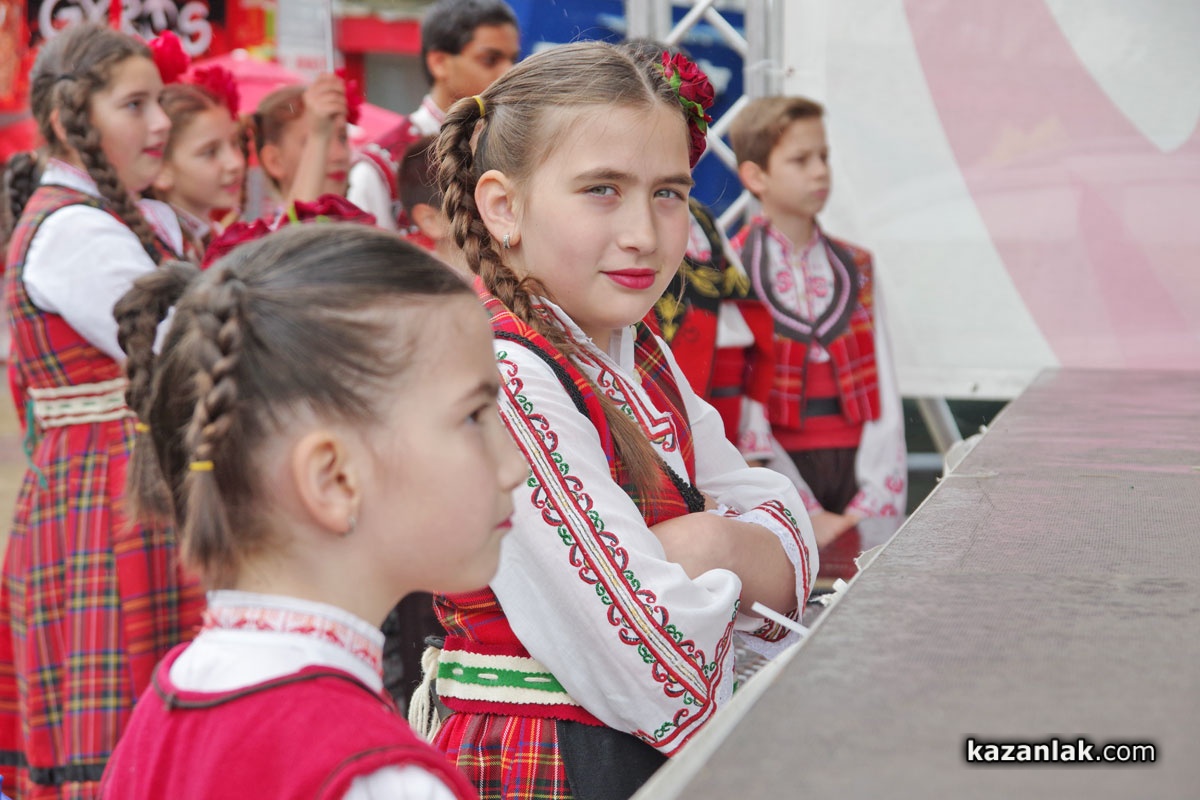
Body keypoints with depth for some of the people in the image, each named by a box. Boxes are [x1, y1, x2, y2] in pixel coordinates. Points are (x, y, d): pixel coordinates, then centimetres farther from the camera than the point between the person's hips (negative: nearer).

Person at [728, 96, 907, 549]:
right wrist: (804, 513, -14)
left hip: (853, 461, 4)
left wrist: (878, 498, -5)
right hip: (781, 465, -4)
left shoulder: (854, 268, 14)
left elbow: (884, 395, 8)